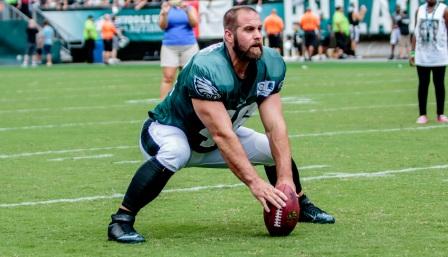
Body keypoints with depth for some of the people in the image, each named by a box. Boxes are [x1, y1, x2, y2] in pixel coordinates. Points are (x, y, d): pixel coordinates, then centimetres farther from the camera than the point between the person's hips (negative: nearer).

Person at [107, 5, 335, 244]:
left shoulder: (270, 65, -15)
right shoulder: (206, 69, -37)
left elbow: (275, 126, -18)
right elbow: (222, 135, -39)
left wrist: (285, 178, -28)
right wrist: (255, 183, -42)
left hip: (211, 146, 7)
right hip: (169, 131, -7)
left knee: (277, 149, 2)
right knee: (174, 153, -39)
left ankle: (300, 204, 29)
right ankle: (121, 220, -29)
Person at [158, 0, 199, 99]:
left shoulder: (190, 9, 8)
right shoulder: (167, 9, 8)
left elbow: (194, 23, -7)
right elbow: (162, 26, -4)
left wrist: (187, 11, -23)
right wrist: (164, 14, -22)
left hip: (189, 46, 1)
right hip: (169, 47, -1)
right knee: (168, 77, -8)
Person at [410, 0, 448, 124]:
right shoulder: (419, 10, 9)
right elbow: (416, 32, 12)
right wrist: (413, 52, 7)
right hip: (422, 56, 2)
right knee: (423, 85, 3)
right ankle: (422, 114, 8)